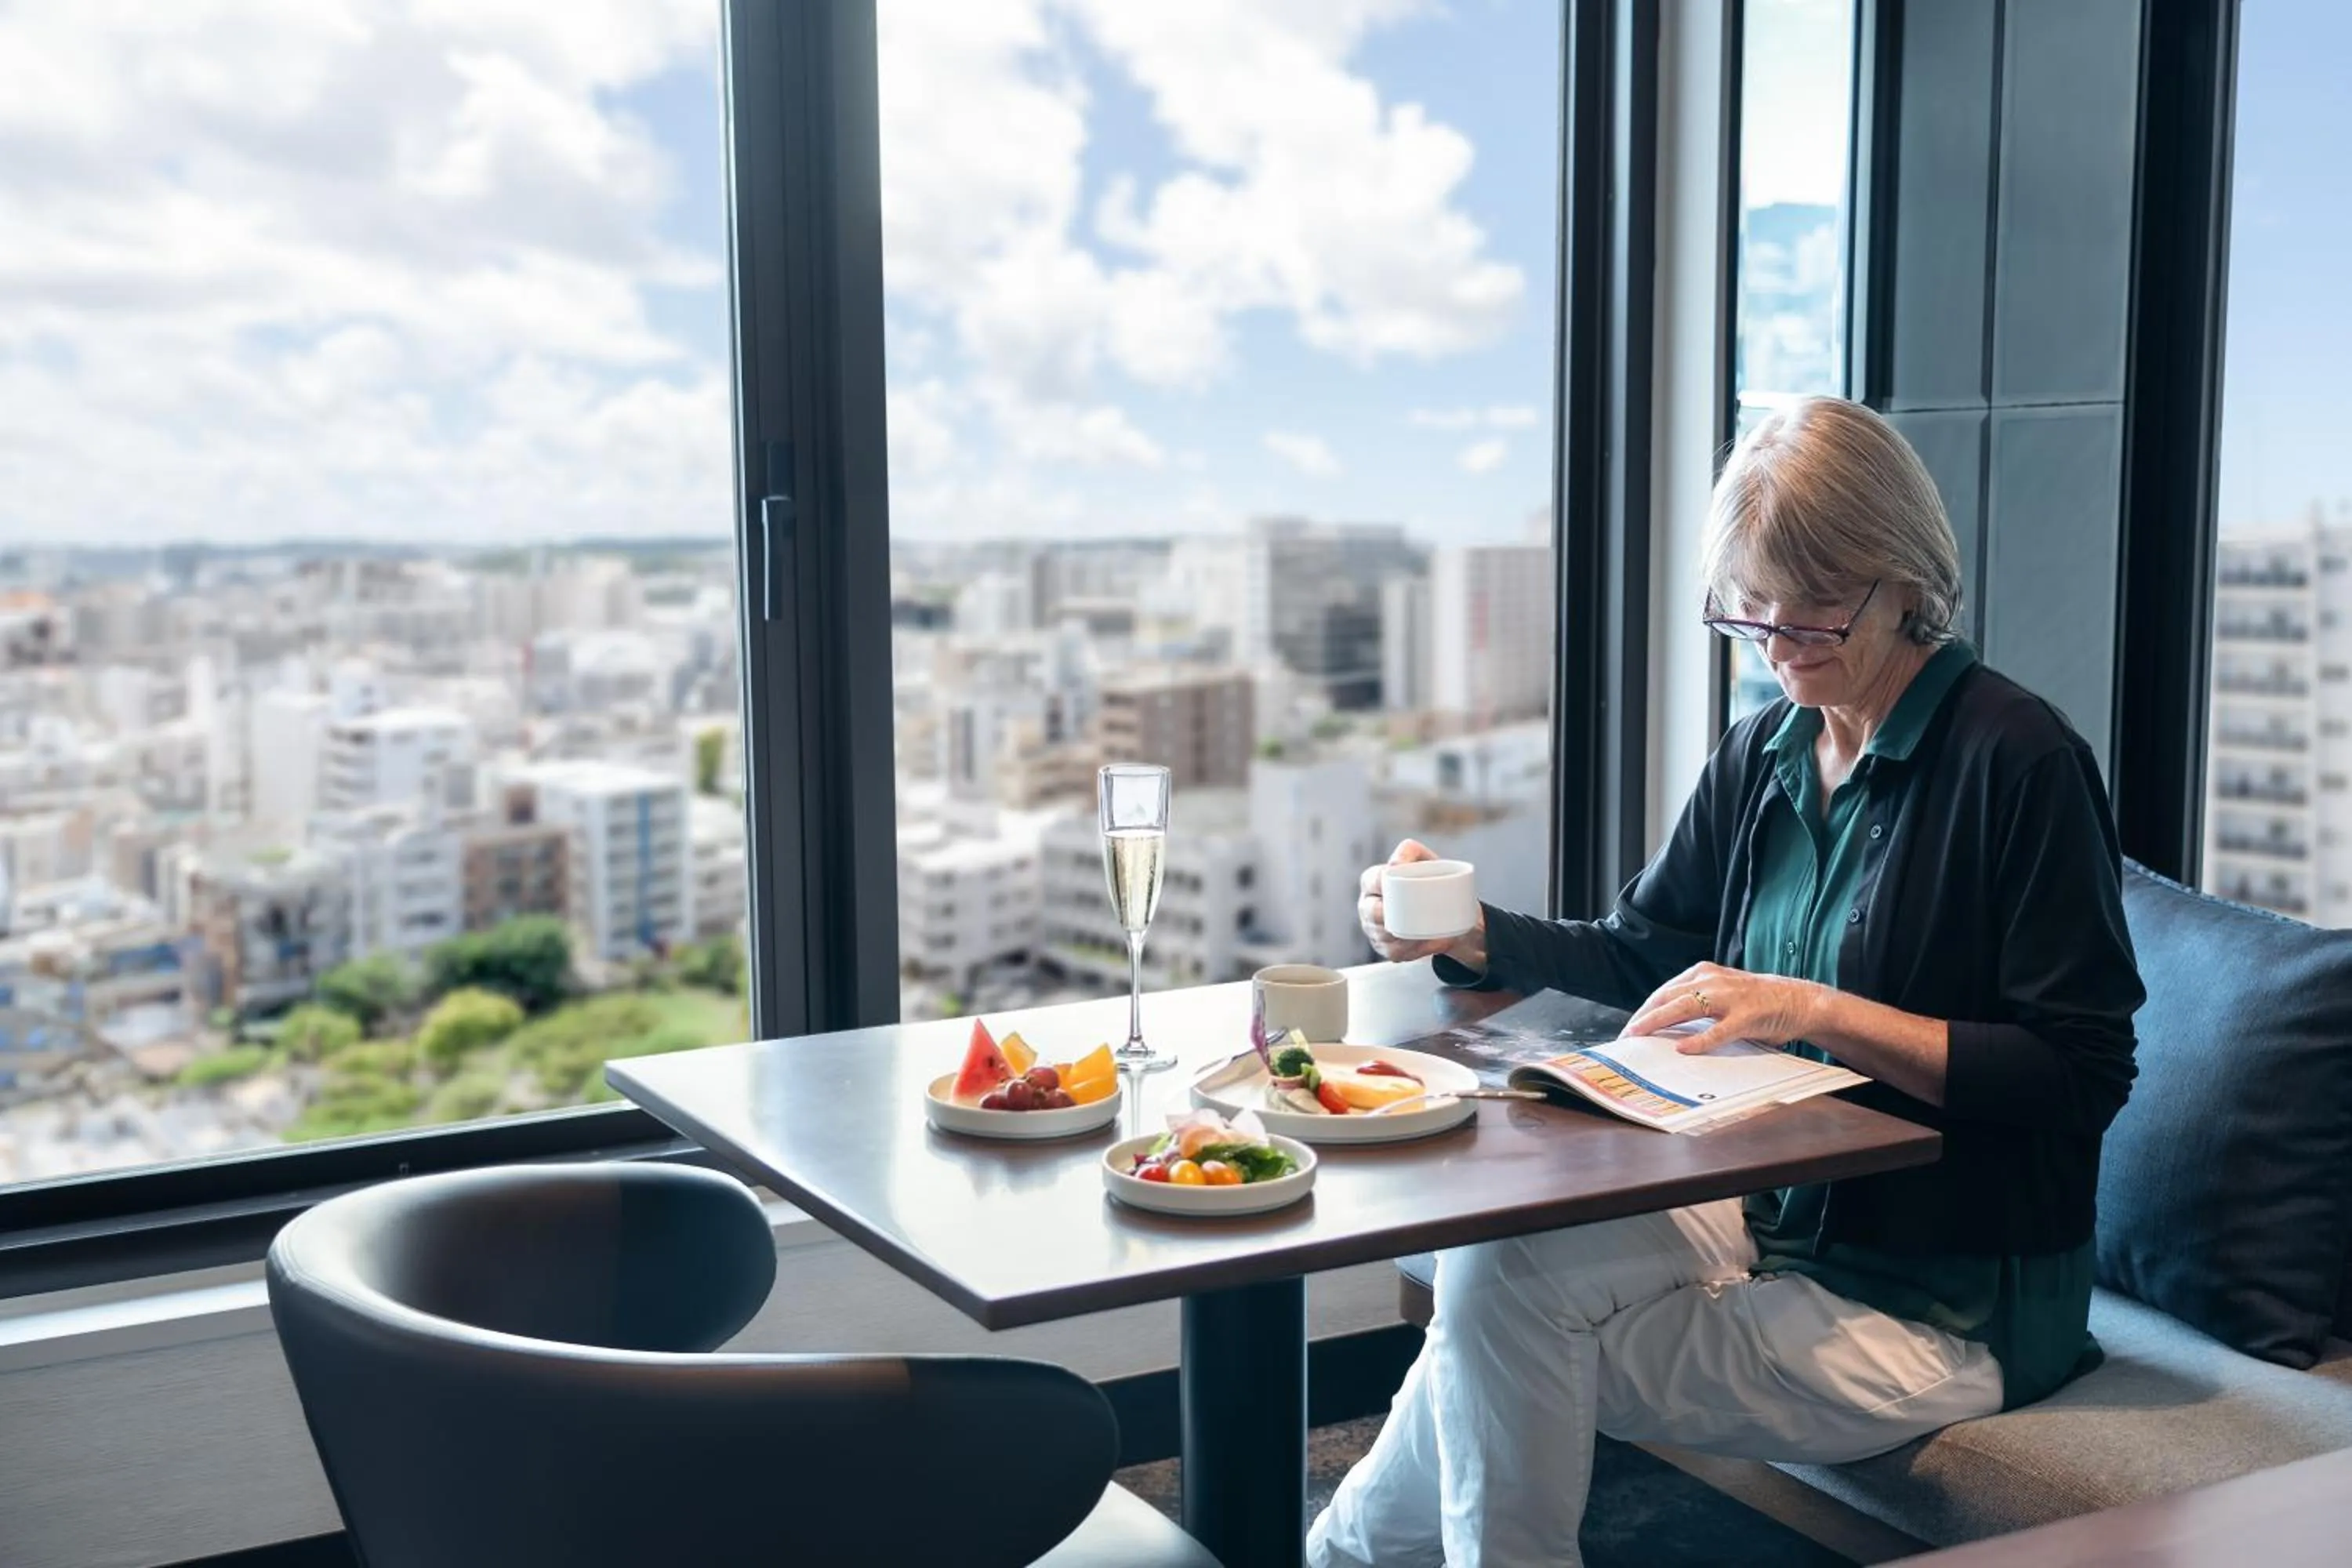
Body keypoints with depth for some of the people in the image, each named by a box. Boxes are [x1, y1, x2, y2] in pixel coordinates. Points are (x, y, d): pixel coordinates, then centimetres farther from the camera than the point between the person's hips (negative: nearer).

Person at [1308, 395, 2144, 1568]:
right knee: (1494, 1255, -16)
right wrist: (1462, 931, -2)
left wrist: (1818, 1011, -25)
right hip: (1770, 1223, 6)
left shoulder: (2016, 759, -14)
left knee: (1508, 1301, -18)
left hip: (1948, 1307, -6)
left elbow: (2082, 1075, -17)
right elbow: (1638, 954, 15)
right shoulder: (1762, 756, 7)